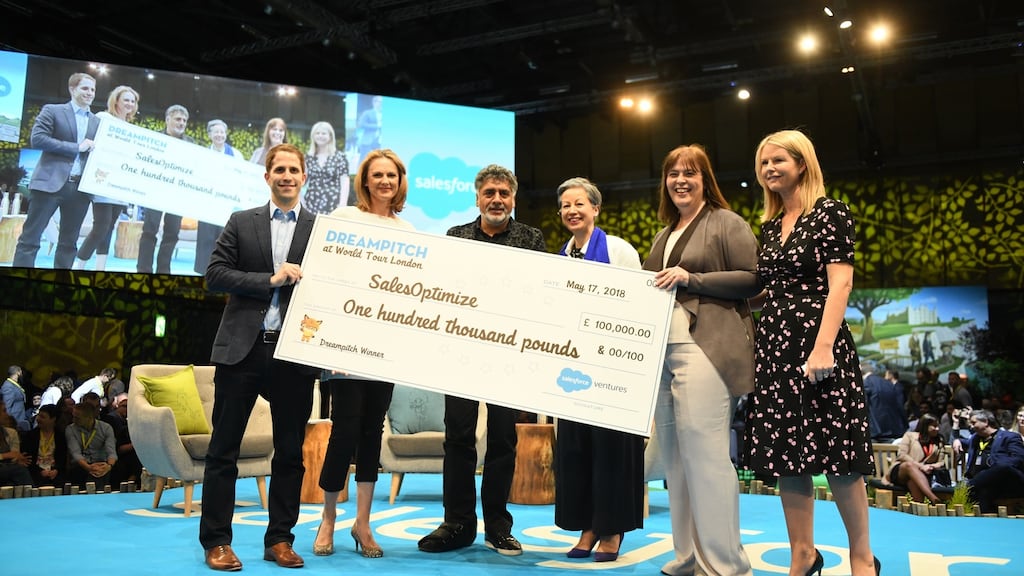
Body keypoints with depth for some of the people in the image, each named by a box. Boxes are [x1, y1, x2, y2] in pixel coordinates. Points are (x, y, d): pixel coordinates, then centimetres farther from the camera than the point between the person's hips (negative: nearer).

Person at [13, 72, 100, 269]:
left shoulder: (97, 122, 16)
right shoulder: (52, 110, 4)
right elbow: (36, 139, -8)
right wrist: (76, 147, -12)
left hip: (81, 187, 4)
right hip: (51, 182, -4)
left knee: (69, 242, 7)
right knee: (30, 238, -4)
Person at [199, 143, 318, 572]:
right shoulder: (241, 223, 8)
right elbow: (215, 275, 0)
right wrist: (271, 279, -12)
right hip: (242, 349, 0)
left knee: (291, 451, 7)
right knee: (224, 448, 4)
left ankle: (279, 539, 19)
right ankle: (216, 541, 15)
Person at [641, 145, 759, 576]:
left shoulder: (727, 222, 1)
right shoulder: (665, 233, 22)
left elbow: (751, 279, -8)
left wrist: (690, 278, -15)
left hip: (705, 348, -8)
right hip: (661, 350, 8)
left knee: (706, 455, -10)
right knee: (674, 457, 8)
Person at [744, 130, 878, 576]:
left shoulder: (830, 213, -3)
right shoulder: (769, 226, 16)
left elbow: (840, 283, -13)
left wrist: (823, 346, -22)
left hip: (816, 341, -7)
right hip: (775, 344, 7)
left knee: (834, 453, -2)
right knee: (785, 452, 7)